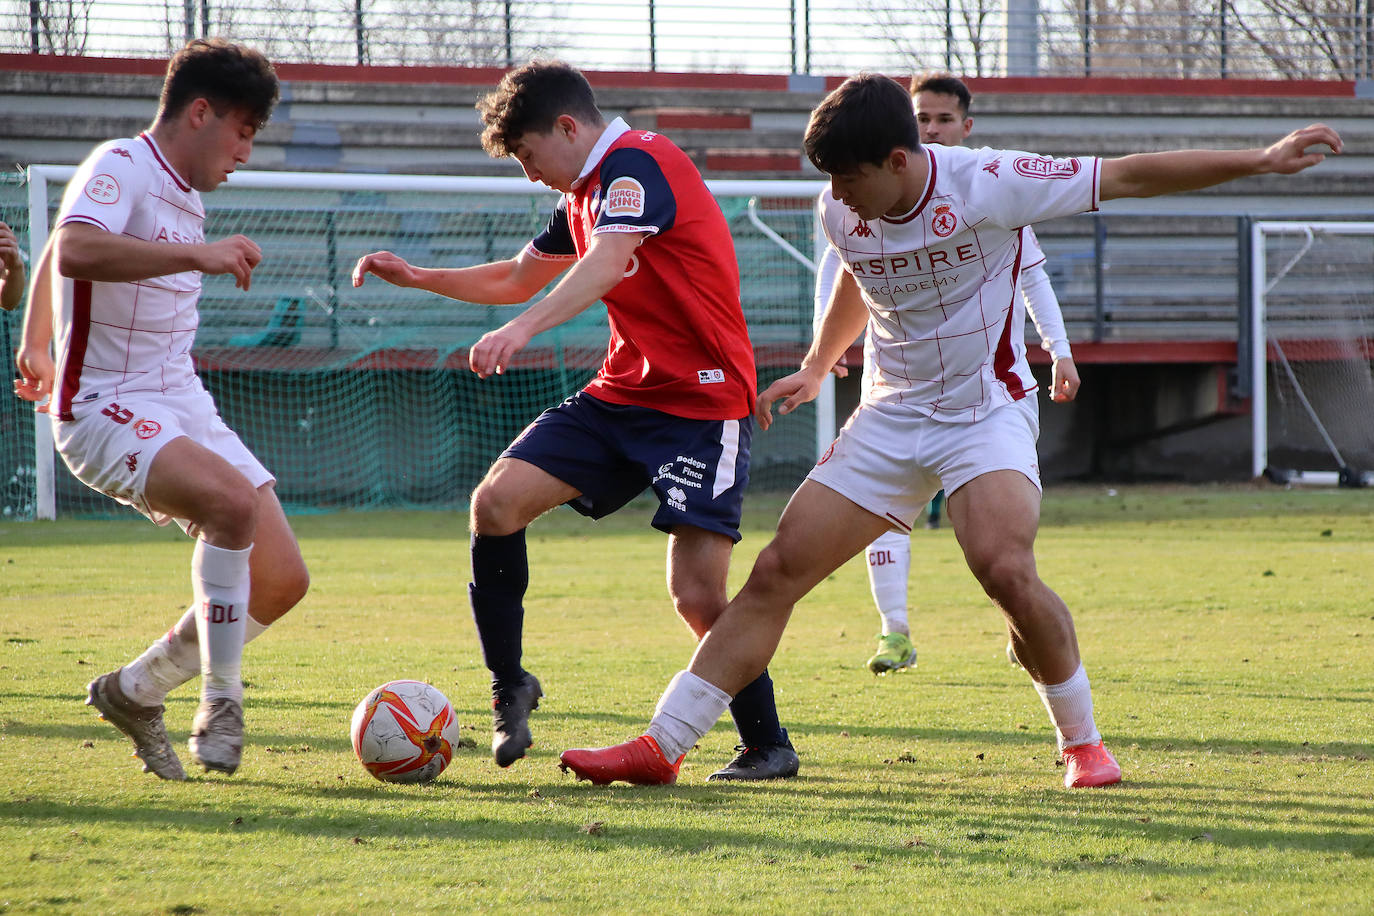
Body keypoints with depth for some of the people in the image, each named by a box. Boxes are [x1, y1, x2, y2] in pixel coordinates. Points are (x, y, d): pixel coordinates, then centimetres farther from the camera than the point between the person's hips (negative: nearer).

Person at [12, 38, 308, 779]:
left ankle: (134, 692, 15)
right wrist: (196, 253, -40)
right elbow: (74, 251, -35)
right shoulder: (121, 168, -12)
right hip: (106, 411, -9)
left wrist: (34, 347, 44)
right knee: (233, 502, -34)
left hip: (183, 408, 9)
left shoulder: (184, 195, 15)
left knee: (282, 579, -2)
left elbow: (51, 262, 33)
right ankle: (220, 706, -23)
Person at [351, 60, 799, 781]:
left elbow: (606, 264, -34)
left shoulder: (636, 163, -15)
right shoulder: (583, 196, 16)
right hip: (622, 393, 9)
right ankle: (509, 687, 4)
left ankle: (768, 744, 6)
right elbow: (518, 279, 32)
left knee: (697, 596, -15)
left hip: (703, 403, -9)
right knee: (496, 501, -10)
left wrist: (523, 329, -48)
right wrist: (417, 278, 22)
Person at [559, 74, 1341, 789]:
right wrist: (816, 368, 27)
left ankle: (1082, 739, -7)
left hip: (988, 412, -5)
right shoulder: (844, 217, -3)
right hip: (892, 417, 5)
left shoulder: (987, 185, -19)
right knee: (777, 571, -4)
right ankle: (662, 747, 0)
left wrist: (1260, 161, -15)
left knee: (1007, 571, -29)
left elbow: (1130, 177, -14)